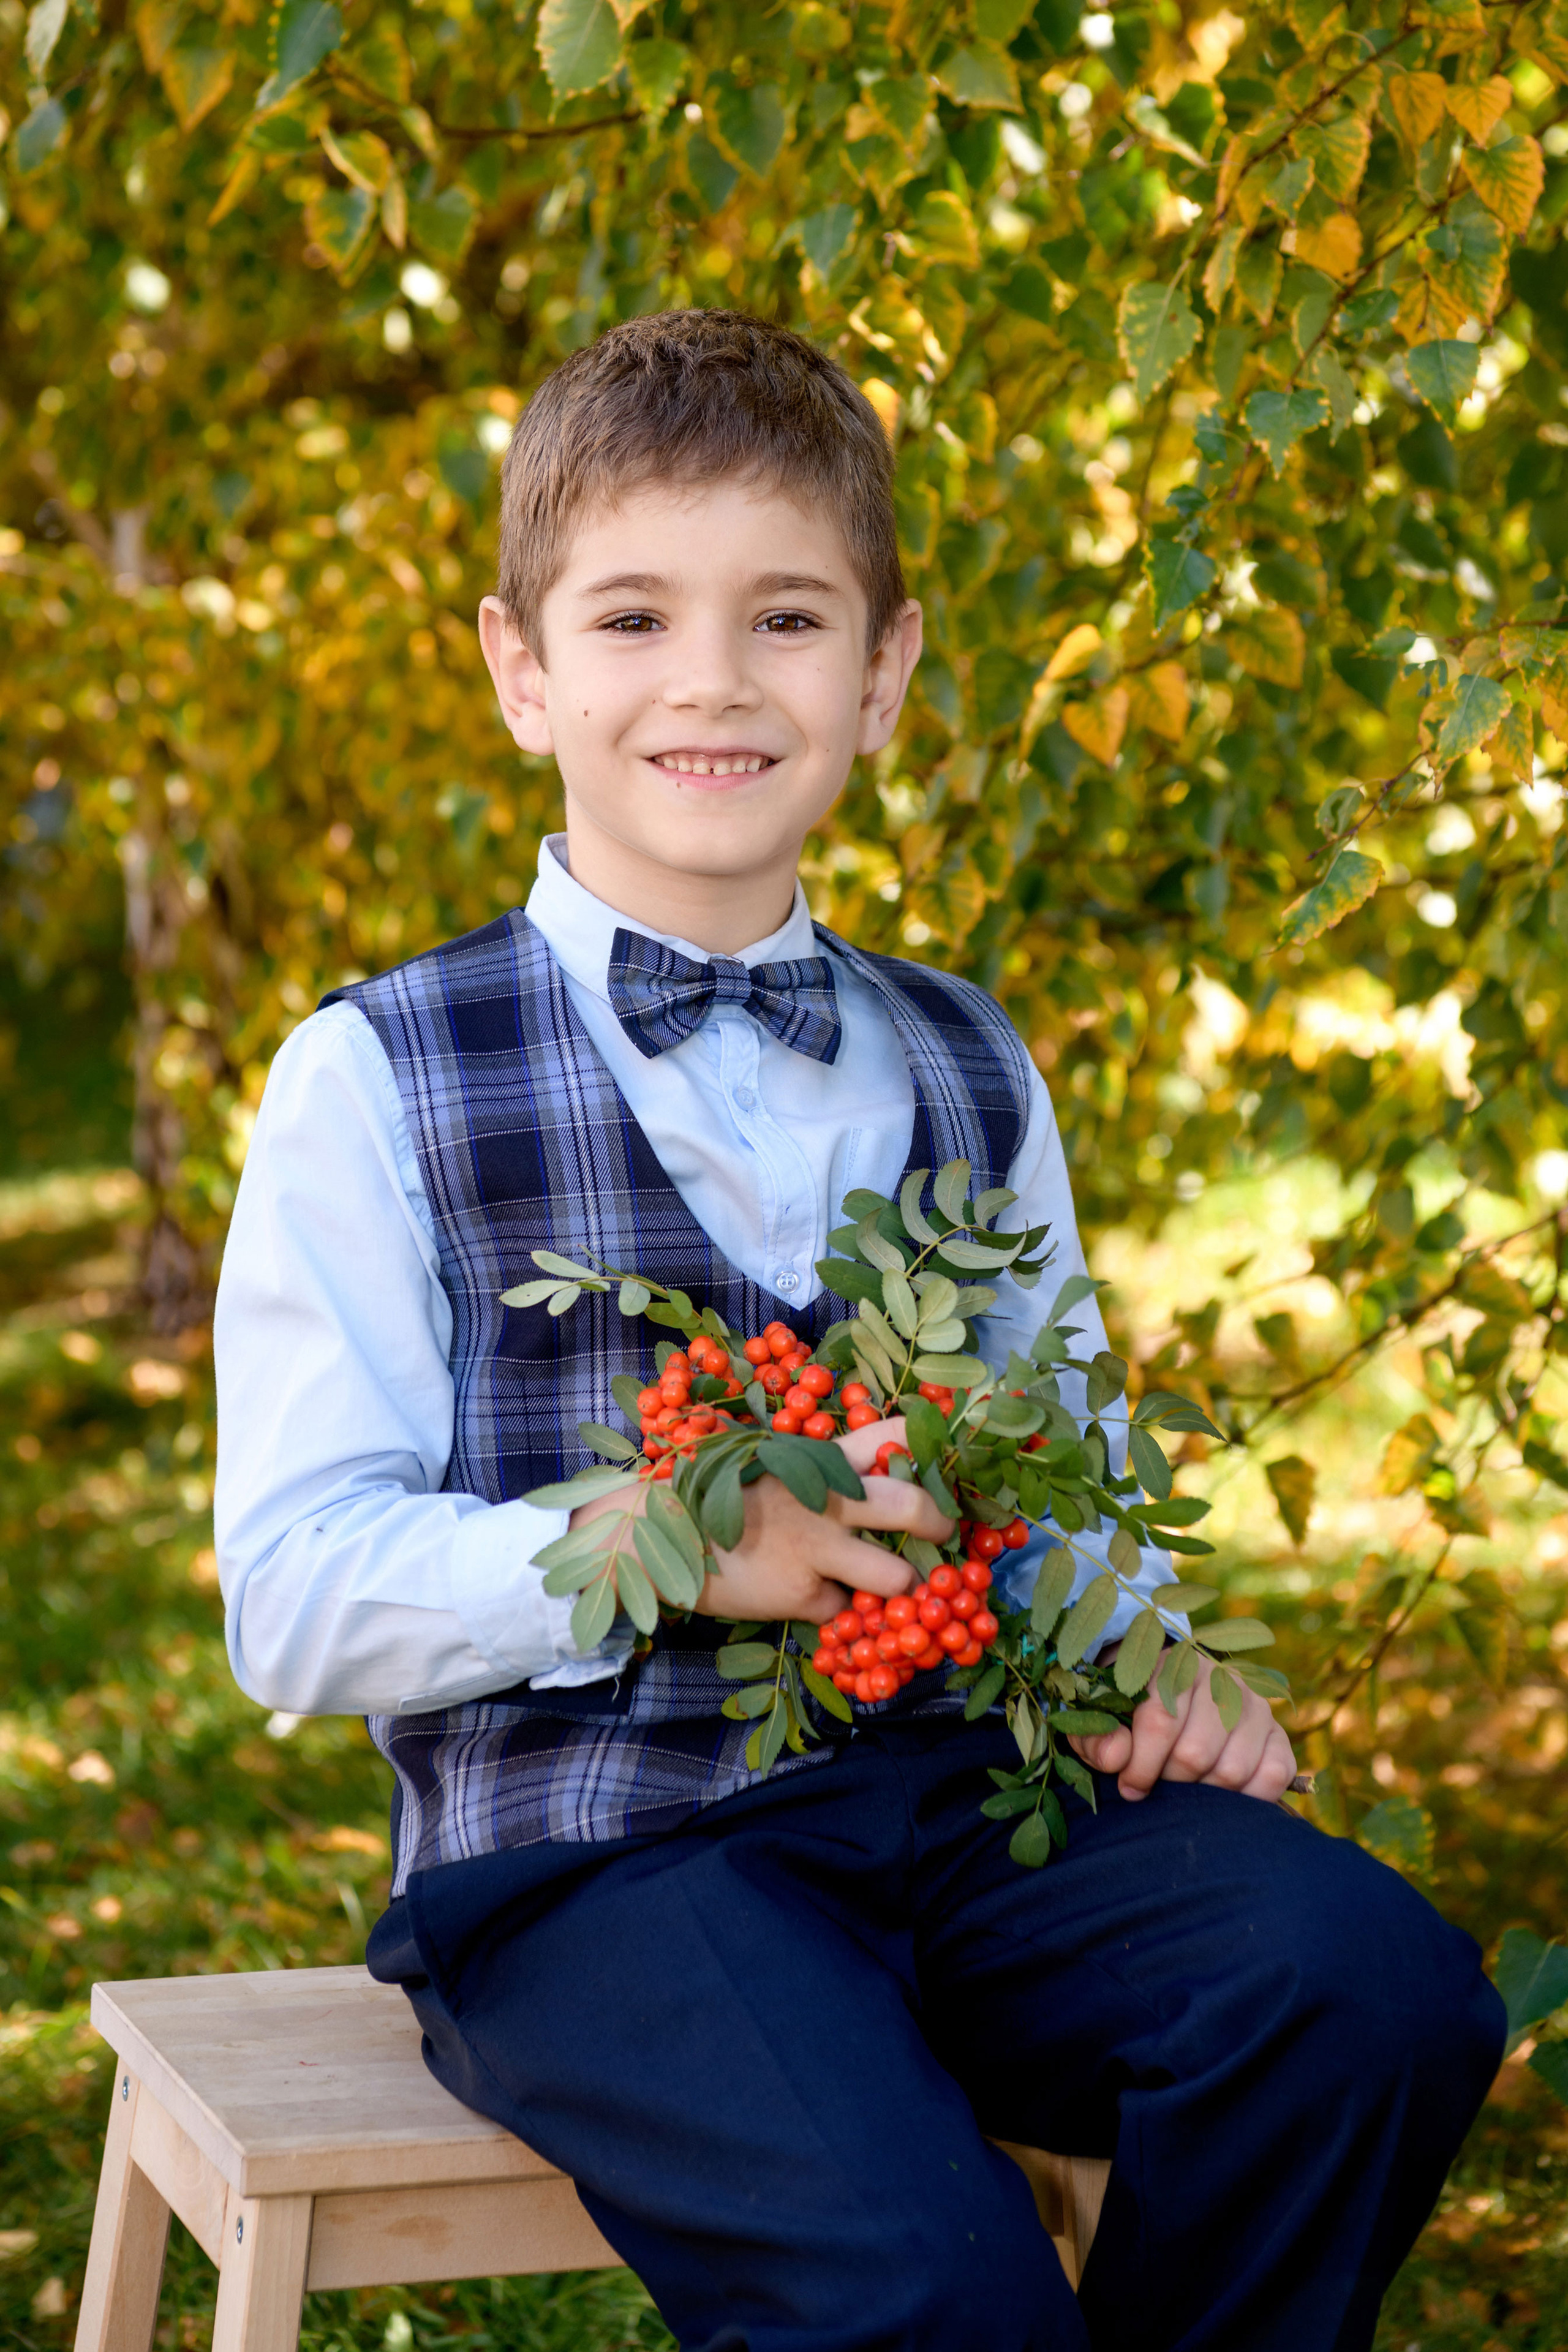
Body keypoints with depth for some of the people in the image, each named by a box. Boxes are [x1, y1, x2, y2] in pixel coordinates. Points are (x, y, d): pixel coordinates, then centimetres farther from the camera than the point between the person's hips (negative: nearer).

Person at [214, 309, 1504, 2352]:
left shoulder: (966, 1075, 18)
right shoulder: (380, 1084, 1)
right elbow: (298, 1596, -6)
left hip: (961, 1803, 5)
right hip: (590, 1855, -5)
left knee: (1368, 1973, -22)